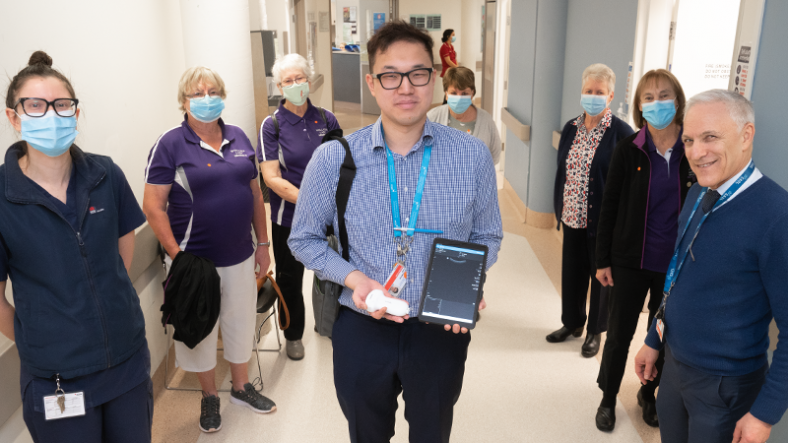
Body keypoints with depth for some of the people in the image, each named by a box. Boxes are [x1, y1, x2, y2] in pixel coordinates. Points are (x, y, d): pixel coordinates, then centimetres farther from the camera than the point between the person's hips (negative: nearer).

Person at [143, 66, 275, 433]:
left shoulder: (238, 138, 5)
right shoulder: (170, 144, -9)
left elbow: (255, 194, 11)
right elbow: (153, 206, -12)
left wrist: (263, 244, 10)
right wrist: (178, 258, -17)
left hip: (240, 256, 4)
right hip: (196, 261, -4)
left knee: (241, 323, 17)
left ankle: (241, 387, 39)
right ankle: (209, 397, 34)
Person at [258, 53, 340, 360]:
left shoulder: (326, 119, 2)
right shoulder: (272, 125, -7)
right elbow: (272, 178, -12)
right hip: (289, 218, -2)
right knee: (290, 278, 13)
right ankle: (293, 335, 35)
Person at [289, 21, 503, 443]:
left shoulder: (473, 156, -8)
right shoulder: (332, 158, -10)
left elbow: (486, 236, 5)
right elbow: (303, 239, 2)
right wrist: (354, 277, -16)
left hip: (442, 330, 1)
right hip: (362, 329, 0)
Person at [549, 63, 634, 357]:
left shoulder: (621, 133, -12)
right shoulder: (571, 128, 5)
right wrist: (559, 210, 10)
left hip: (603, 220, -5)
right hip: (572, 217, 5)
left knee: (600, 274, 10)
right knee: (571, 271, 17)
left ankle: (595, 331, 28)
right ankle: (572, 322, 37)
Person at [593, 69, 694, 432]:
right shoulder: (629, 149, -6)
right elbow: (609, 206, -2)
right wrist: (603, 260, -2)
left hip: (676, 265, 1)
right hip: (631, 261, -1)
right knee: (619, 335, 10)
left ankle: (649, 394, 39)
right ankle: (608, 399, 30)